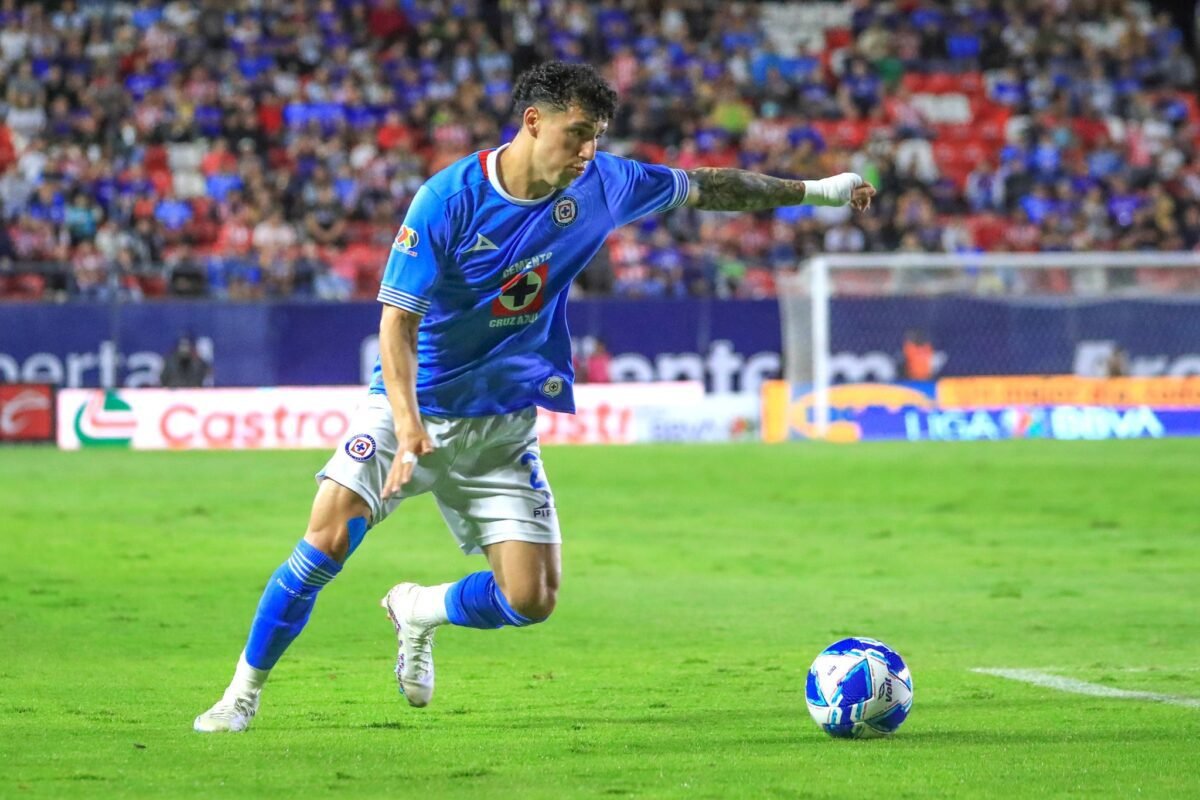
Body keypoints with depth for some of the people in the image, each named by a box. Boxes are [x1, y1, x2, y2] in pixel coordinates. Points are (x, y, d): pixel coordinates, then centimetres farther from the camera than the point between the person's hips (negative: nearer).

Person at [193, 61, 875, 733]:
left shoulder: (602, 186, -5)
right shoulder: (449, 199, -19)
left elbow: (703, 188, 11)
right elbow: (398, 320, -20)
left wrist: (815, 190, 18)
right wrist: (408, 425, -35)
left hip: (504, 425, 4)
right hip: (412, 406, -4)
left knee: (532, 599, -8)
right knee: (330, 536, -21)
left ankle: (417, 613, 23)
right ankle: (245, 692, -4)